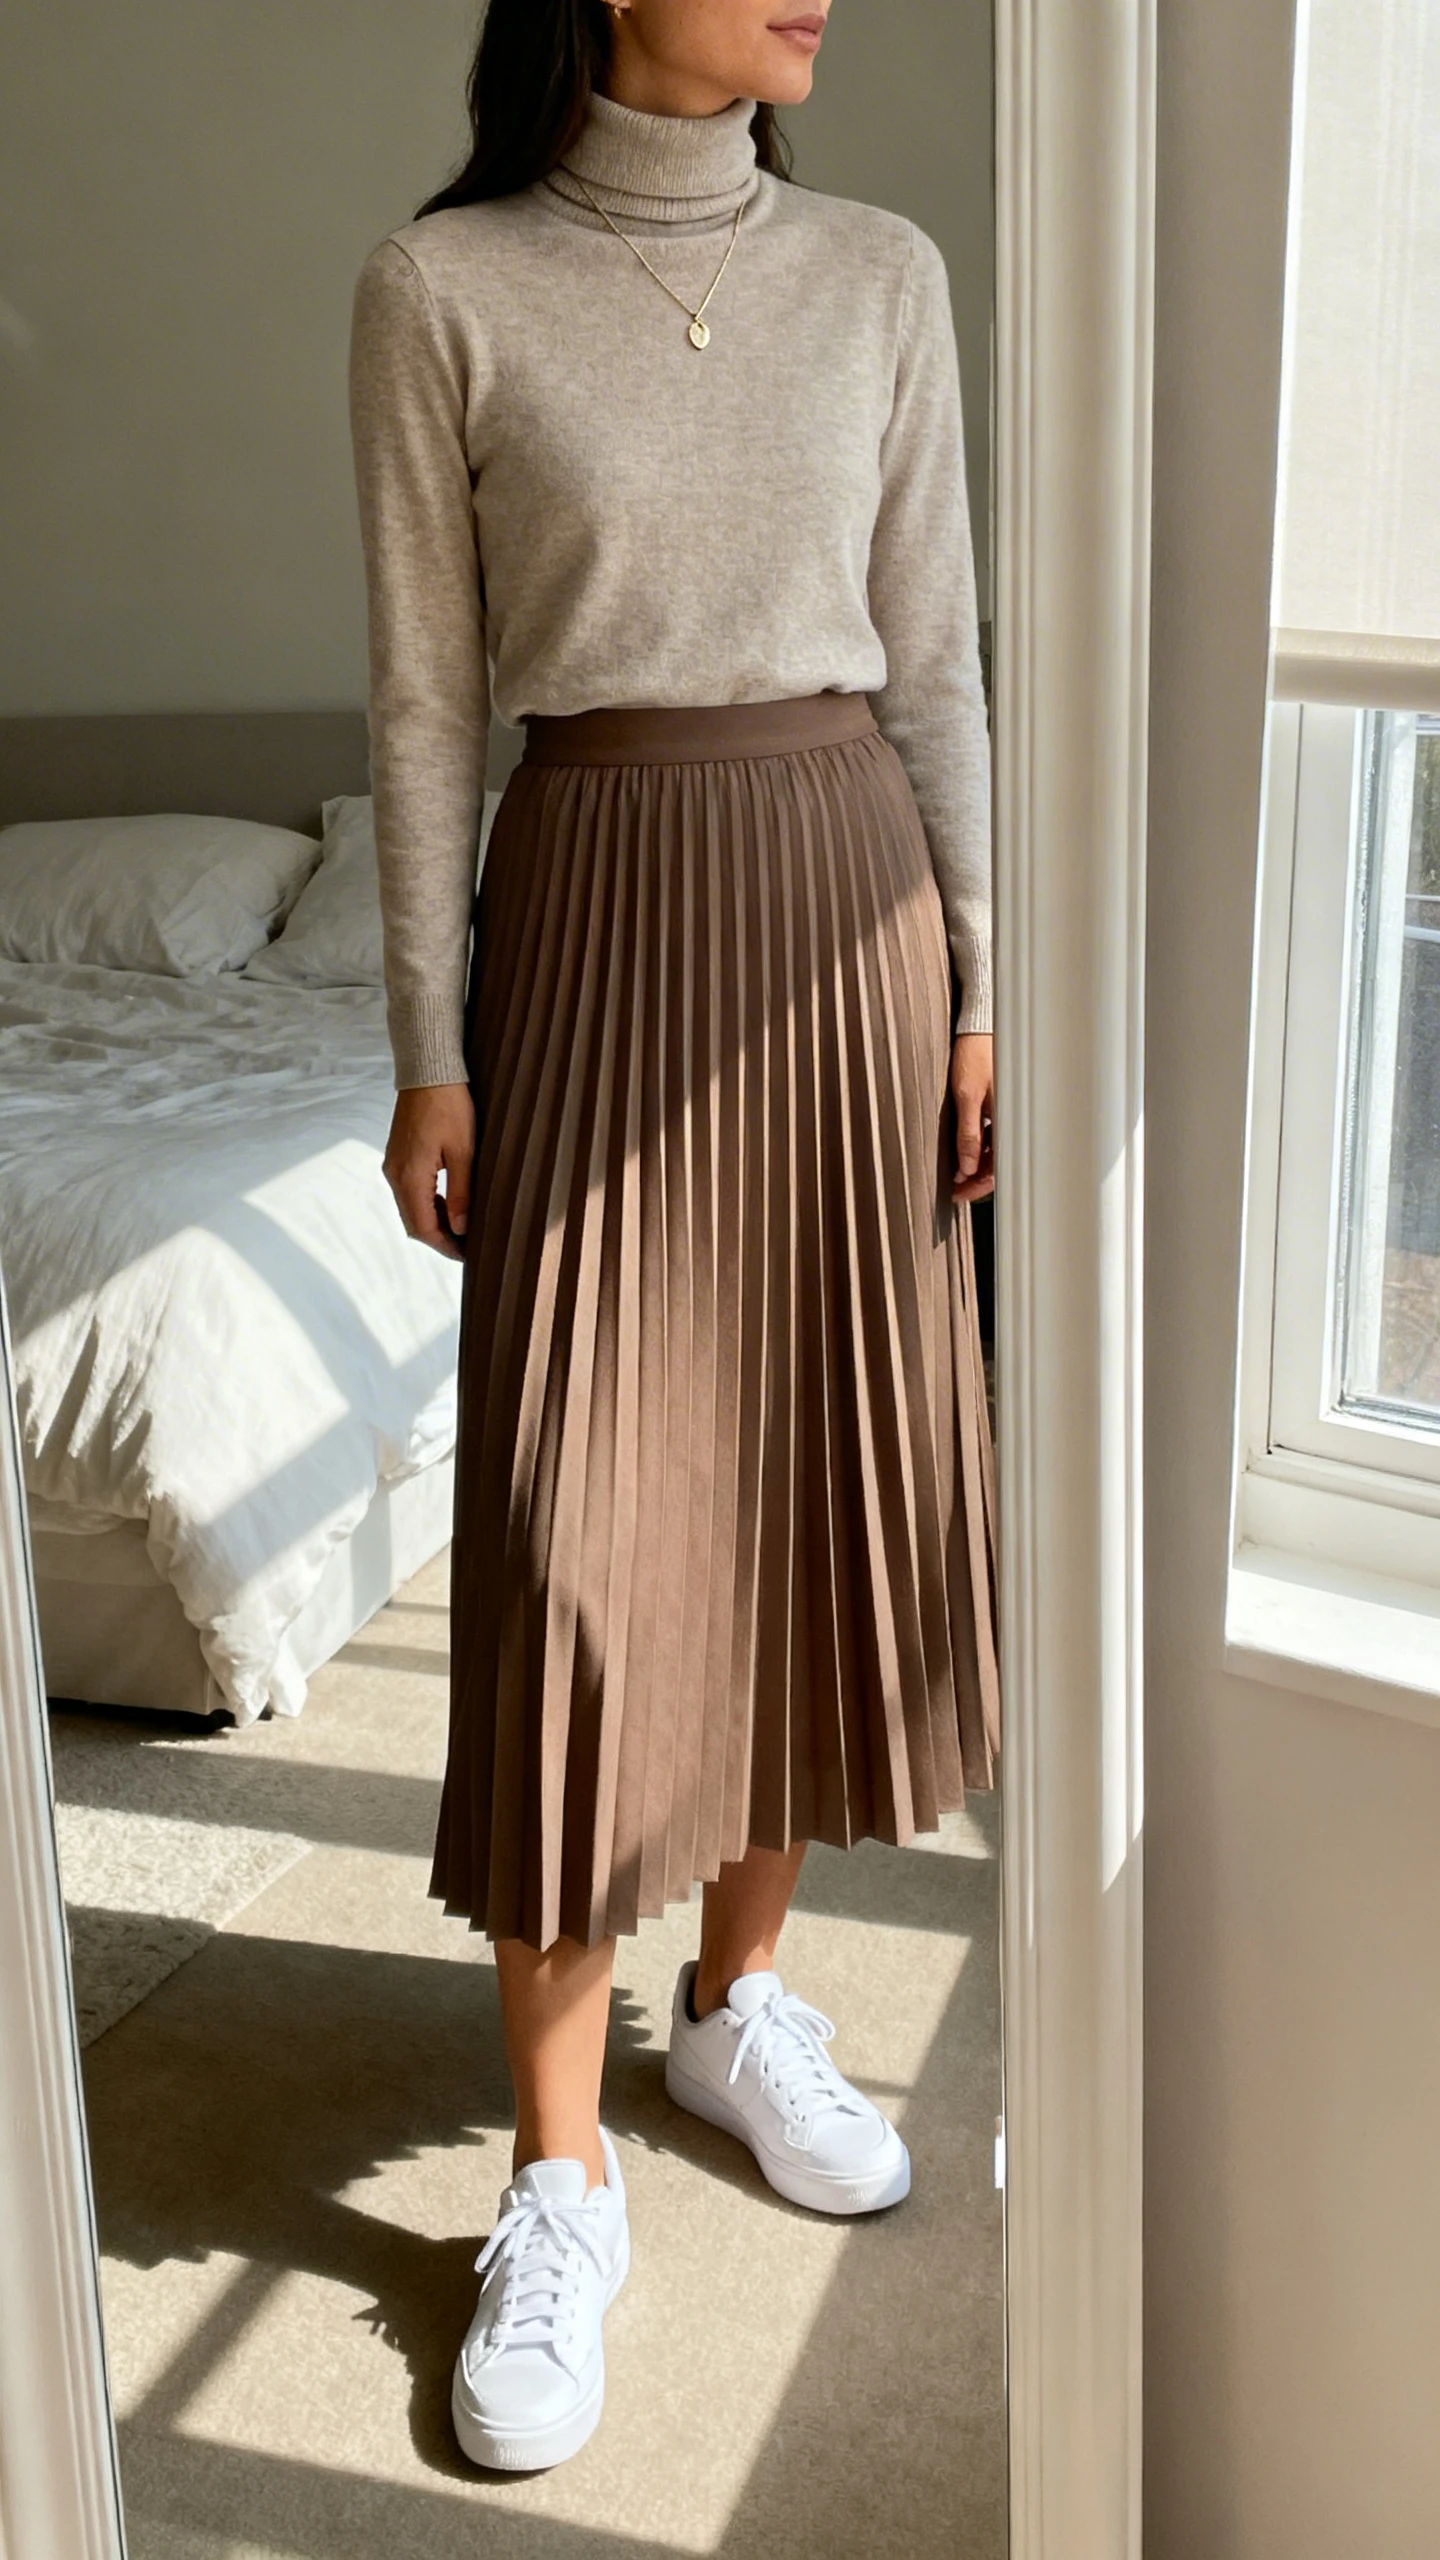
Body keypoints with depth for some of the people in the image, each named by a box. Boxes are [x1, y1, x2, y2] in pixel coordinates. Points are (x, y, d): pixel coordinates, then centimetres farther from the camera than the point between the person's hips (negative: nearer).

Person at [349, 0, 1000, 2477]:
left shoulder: (882, 275, 6)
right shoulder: (444, 290, -3)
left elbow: (935, 668, 8)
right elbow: (426, 701, -2)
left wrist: (975, 985, 4)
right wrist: (428, 1048, -4)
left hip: (847, 896, 4)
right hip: (595, 905, -3)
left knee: (826, 1463, 9)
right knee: (579, 1536, -4)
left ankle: (742, 1993, 32)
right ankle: (562, 2180, 10)